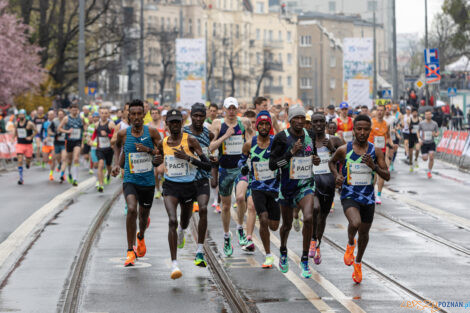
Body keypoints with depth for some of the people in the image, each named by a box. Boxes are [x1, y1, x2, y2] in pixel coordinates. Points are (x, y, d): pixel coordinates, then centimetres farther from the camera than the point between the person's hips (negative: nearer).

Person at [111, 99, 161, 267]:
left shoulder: (151, 132, -6)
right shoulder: (123, 134, -3)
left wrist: (148, 150, -19)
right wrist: (116, 164, 9)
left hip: (148, 181, 1)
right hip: (130, 180, -1)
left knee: (144, 215, 17)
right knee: (132, 209, -26)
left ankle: (141, 237, 54)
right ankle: (130, 251, -16)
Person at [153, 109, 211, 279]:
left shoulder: (190, 140, -9)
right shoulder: (163, 143, 2)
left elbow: (207, 165, -12)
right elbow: (157, 161, 23)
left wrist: (188, 157, -24)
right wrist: (157, 160, -2)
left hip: (188, 186, 0)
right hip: (170, 186, 0)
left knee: (184, 223, 20)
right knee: (172, 221, -22)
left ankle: (181, 231, 62)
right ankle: (174, 264, -25)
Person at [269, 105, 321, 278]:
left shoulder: (310, 136, 3)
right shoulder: (282, 138, -12)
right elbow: (272, 165, -16)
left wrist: (316, 160, -2)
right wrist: (291, 152, -25)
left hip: (306, 185, 2)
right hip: (287, 186, -2)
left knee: (308, 218, -22)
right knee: (287, 224, 13)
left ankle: (305, 260, -9)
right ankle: (283, 254, 45)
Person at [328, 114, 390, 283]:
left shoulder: (376, 151, -3)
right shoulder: (344, 150, -7)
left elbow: (387, 176, -2)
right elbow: (332, 162, 15)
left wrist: (374, 166, -20)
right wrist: (336, 175, -4)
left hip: (368, 198, 3)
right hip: (349, 196, -3)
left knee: (364, 233, 15)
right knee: (355, 223, -31)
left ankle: (358, 263, 42)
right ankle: (350, 244, 4)